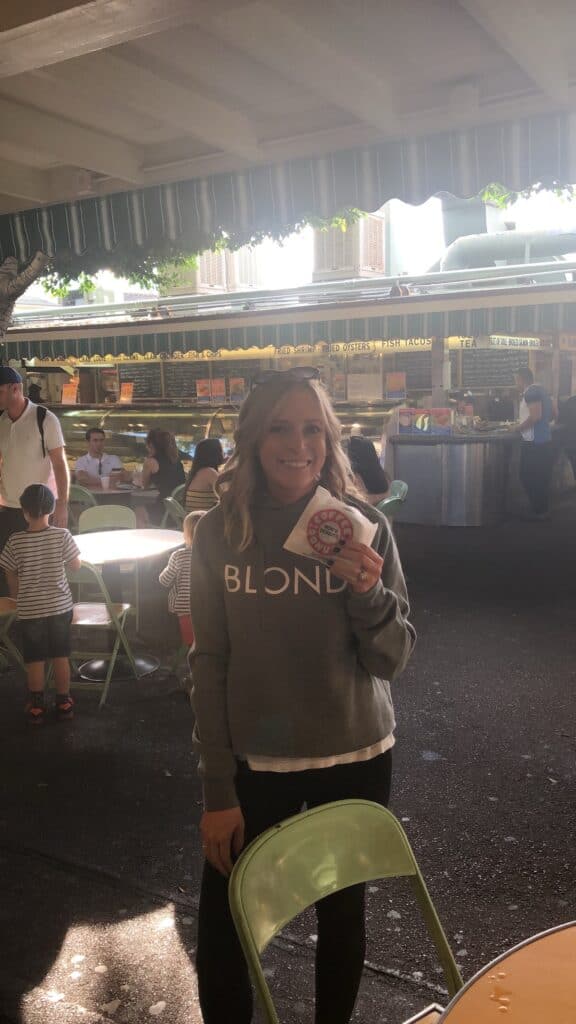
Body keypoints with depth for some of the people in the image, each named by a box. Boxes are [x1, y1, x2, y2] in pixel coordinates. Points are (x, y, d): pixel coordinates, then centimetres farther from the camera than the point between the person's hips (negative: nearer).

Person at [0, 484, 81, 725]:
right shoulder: (62, 536, -13)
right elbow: (76, 565, -2)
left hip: (30, 609, 0)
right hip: (60, 606, 0)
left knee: (35, 660, 11)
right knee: (61, 657, 13)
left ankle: (36, 707, 20)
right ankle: (64, 702, 22)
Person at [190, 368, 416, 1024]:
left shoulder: (365, 527, -8)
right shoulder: (220, 532, -8)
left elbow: (393, 660, -6)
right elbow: (210, 665, -4)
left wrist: (369, 593, -26)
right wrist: (218, 791, -4)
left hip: (356, 760, 1)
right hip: (256, 762, 0)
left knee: (343, 909, 15)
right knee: (224, 926, 6)